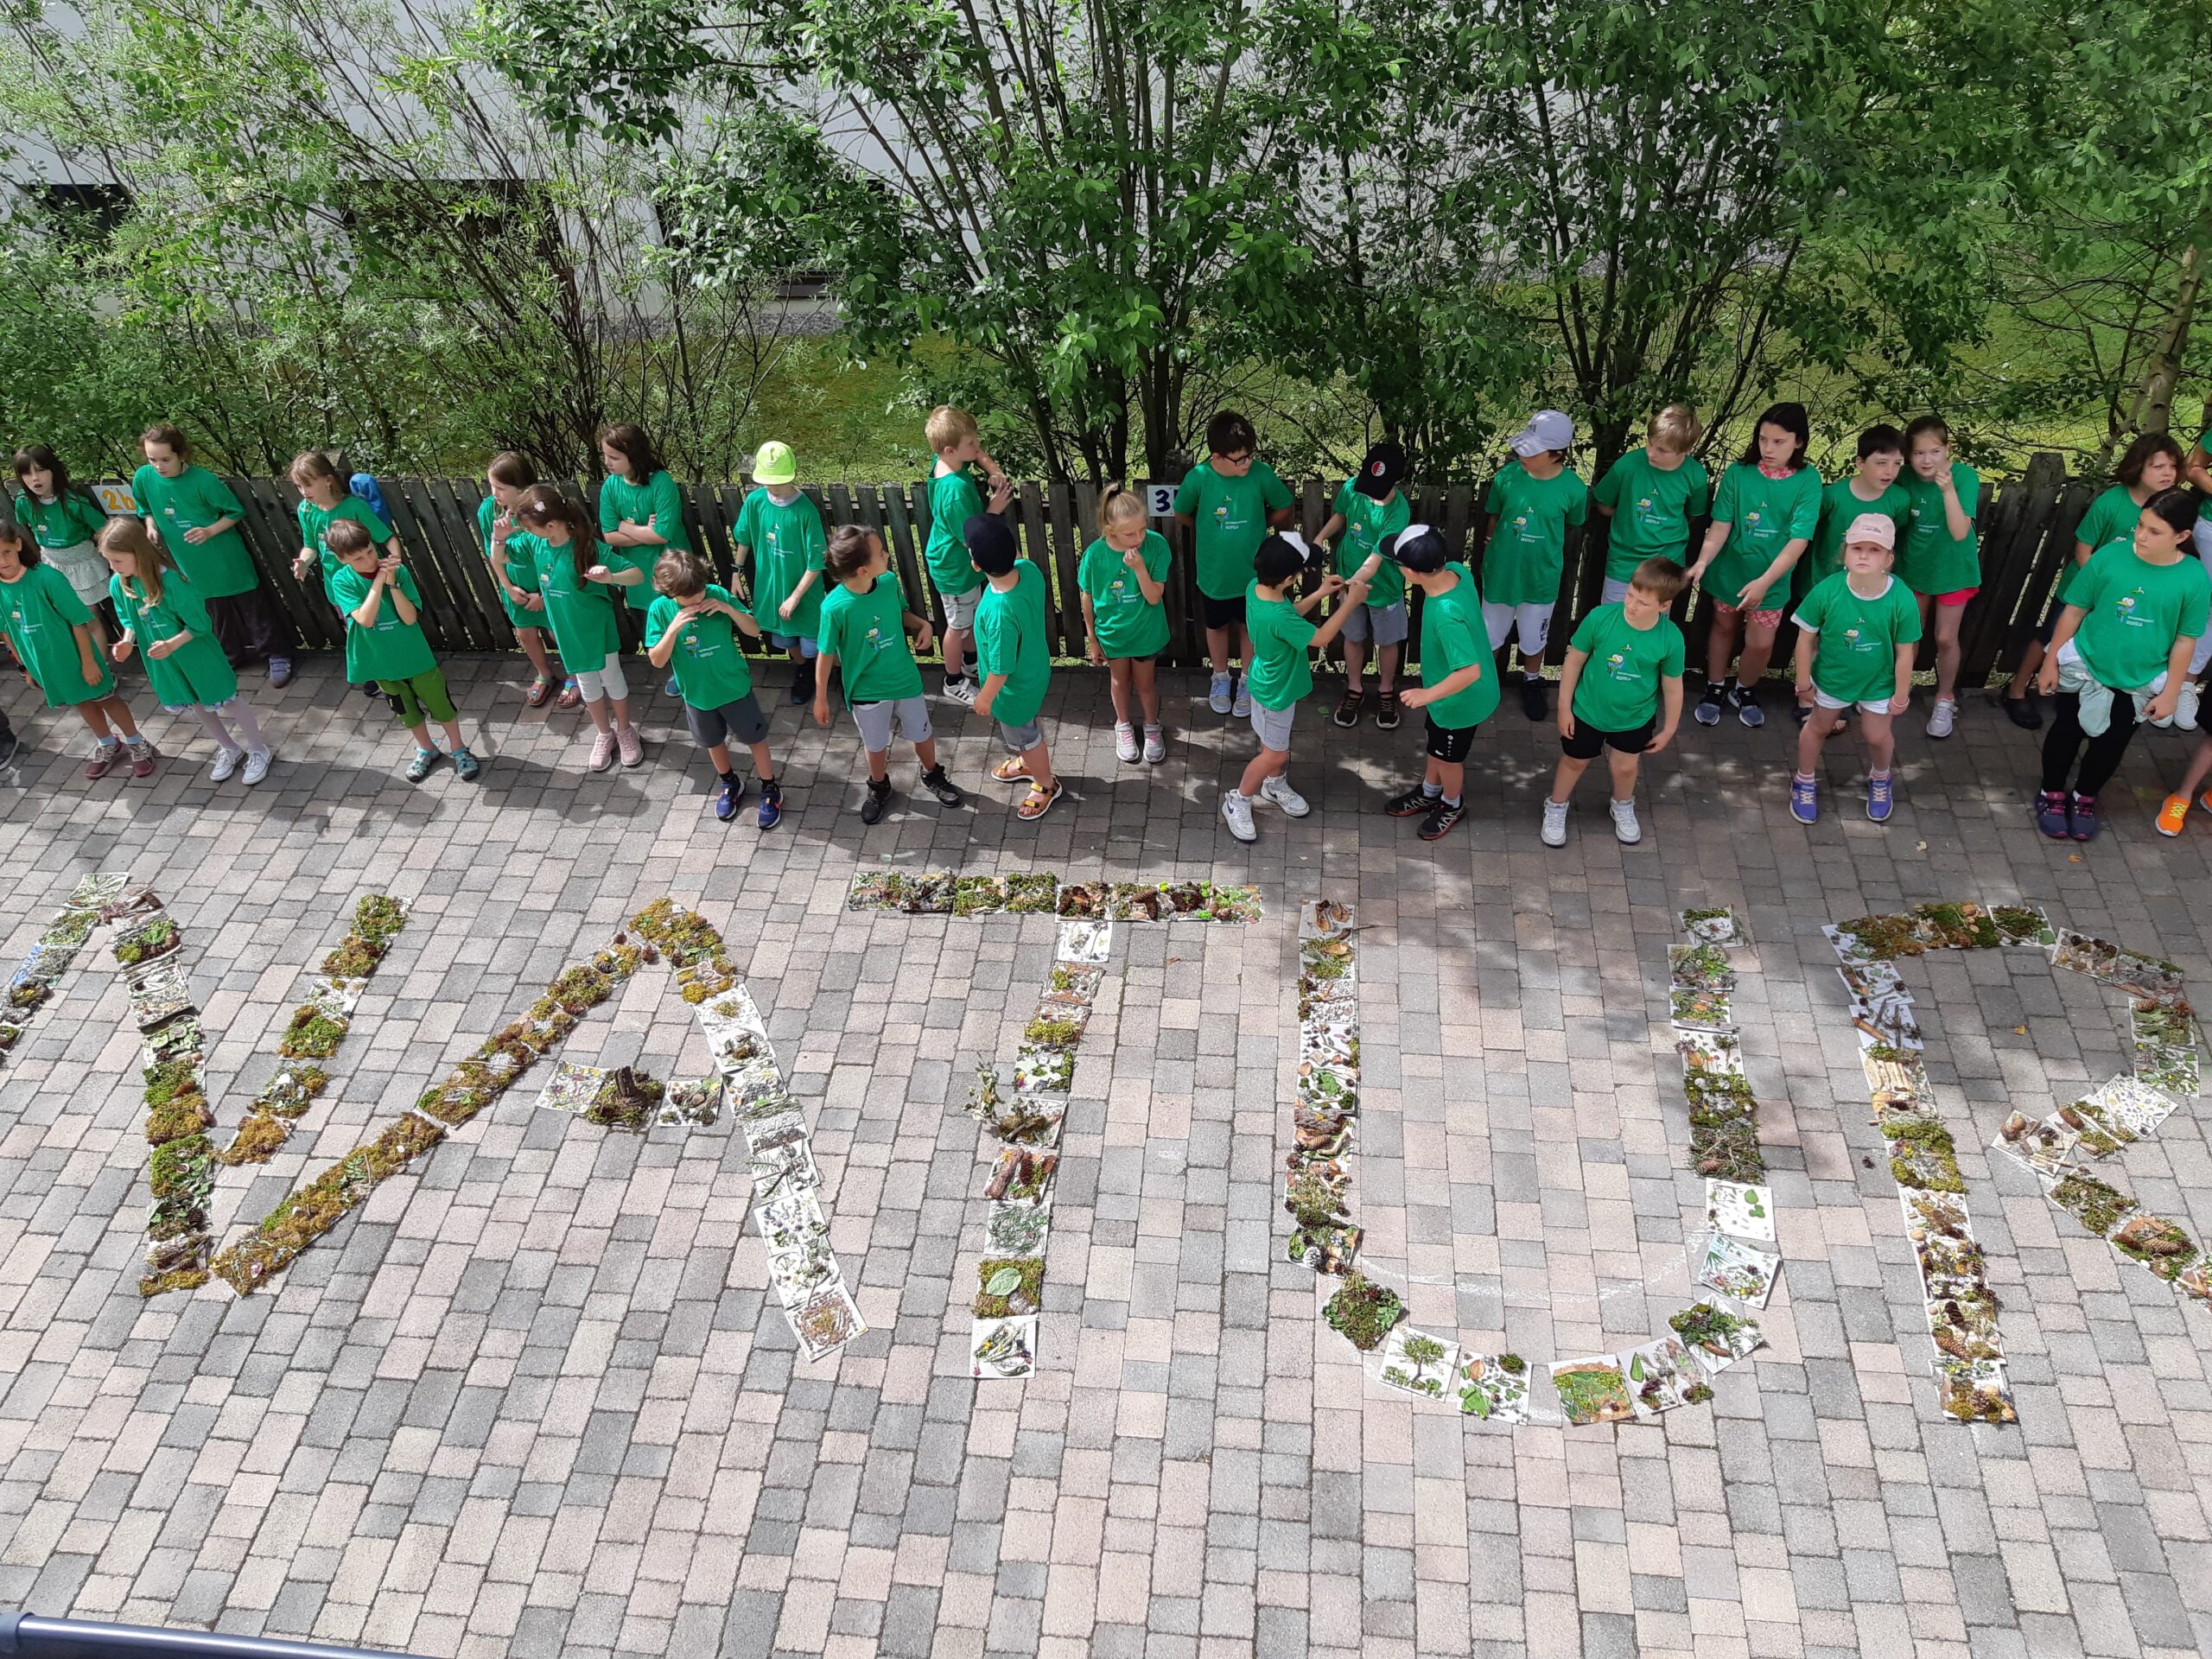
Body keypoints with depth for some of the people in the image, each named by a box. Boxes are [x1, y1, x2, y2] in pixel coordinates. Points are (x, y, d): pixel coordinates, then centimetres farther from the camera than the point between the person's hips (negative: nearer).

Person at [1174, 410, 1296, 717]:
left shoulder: (1261, 474, -22)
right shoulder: (1198, 478, -24)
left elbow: (1284, 508, -3)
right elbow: (1181, 515, -3)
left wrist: (1256, 528, 4)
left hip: (1253, 572, 0)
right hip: (1214, 573, 0)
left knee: (1249, 626, 21)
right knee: (1217, 626, 23)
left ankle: (1247, 680, 44)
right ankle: (1220, 678, 48)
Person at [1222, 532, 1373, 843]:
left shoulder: (1256, 587, -16)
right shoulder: (1277, 617, -42)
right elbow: (1321, 637, -27)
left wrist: (1320, 594, -4)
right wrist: (1351, 601, -20)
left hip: (1273, 683, 8)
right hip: (1275, 692, -8)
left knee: (1276, 746, 30)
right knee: (1275, 754, 12)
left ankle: (1275, 785, 52)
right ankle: (1237, 802, 29)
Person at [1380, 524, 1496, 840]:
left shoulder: (1447, 615, -43)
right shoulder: (1458, 571, -18)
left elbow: (1470, 672, -39)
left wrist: (1428, 695, -32)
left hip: (1459, 700, -8)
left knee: (1449, 757, 20)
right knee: (1435, 745, 30)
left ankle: (1452, 805, 48)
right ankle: (1429, 794, 54)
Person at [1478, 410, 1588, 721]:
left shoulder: (1572, 488, -19)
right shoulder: (1507, 476, -18)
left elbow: (1573, 526, 1)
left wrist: (1544, 548, 8)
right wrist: (1491, 549, 8)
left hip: (1541, 576, 0)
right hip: (1501, 570, 0)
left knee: (1534, 636, 20)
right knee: (1491, 631, 19)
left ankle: (1532, 681, 47)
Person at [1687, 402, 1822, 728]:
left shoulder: (1807, 481, -16)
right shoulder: (1738, 473, -14)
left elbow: (1799, 539, -21)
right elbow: (1721, 525, -14)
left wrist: (1765, 581, -33)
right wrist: (1703, 560, -34)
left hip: (1772, 578, -1)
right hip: (1730, 570, 1)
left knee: (1760, 643, 5)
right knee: (1724, 628, 20)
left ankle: (1744, 690, 35)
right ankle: (1715, 688, 41)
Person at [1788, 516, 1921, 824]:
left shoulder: (1902, 599, -27)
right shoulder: (1826, 591, -28)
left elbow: (1905, 652, -15)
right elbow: (1806, 638, -14)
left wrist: (1901, 694, -6)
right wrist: (1804, 683, -6)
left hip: (1879, 682, 0)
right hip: (1831, 677, 0)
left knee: (1878, 736, 17)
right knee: (1818, 727, 21)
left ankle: (1880, 781, 50)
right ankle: (1805, 783, 46)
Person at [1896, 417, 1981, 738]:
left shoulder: (1965, 476, -24)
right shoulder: (1906, 477, -16)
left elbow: (1960, 532, -31)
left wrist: (1949, 490, -41)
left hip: (1953, 570, -2)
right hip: (1914, 567, 2)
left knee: (1946, 638, 4)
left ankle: (1945, 699, 25)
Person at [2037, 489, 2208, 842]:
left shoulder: (2195, 579, -15)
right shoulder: (2110, 556, -16)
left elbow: (2185, 641, -6)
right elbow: (2074, 610, -7)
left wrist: (2170, 693, -3)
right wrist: (2051, 662, -3)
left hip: (2139, 683, 1)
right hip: (2083, 668, -1)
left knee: (2111, 743, 15)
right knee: (2066, 733, 12)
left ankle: (2085, 798, 38)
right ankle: (2052, 794, 34)